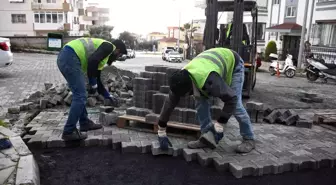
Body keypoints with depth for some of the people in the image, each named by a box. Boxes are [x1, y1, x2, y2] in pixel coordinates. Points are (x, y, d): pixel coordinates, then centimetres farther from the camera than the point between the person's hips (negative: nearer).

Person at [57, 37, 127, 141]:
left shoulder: (101, 58, 28)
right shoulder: (109, 46, 2)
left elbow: (97, 80, 34)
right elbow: (92, 61, -17)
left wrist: (109, 96, 40)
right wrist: (93, 85, -9)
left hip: (65, 58, 11)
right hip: (70, 59, -11)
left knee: (80, 94, 20)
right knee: (80, 96, -6)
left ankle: (84, 123, 32)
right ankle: (69, 132, 2)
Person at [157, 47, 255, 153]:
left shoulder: (209, 80, -45)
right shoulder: (181, 80, -24)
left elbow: (232, 98, -36)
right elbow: (169, 103, -15)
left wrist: (219, 125, -33)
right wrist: (161, 132, -13)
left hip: (232, 63, -6)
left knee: (236, 104, -12)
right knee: (200, 100, -9)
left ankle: (249, 139, 7)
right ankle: (208, 137, -3)